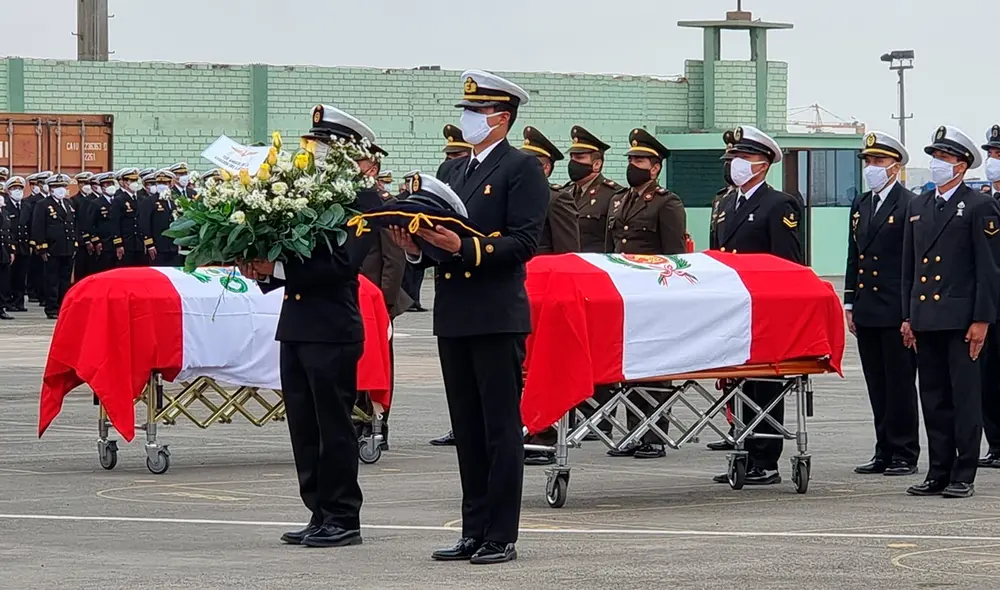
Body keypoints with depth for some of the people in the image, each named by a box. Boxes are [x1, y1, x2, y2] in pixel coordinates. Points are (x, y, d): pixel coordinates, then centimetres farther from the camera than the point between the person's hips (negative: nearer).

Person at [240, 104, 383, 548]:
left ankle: (344, 519, 6)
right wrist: (263, 271, -4)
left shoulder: (363, 201, -10)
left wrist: (278, 270, -22)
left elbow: (341, 263, -20)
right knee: (304, 427, 11)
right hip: (296, 324, 8)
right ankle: (321, 515, 19)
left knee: (334, 427, -2)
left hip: (333, 330, -8)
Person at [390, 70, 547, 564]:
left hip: (498, 316, -8)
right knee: (467, 430, 10)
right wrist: (415, 246, -1)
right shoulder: (451, 171, 19)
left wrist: (464, 247, -22)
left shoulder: (522, 169, -4)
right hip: (452, 315, 8)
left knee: (501, 429, -5)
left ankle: (502, 536, -3)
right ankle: (475, 531, 15)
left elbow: (525, 241, -13)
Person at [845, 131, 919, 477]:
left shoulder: (910, 207, -7)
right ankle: (884, 453, 15)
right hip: (867, 313, 7)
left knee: (900, 384, -2)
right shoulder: (860, 206, 16)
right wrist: (850, 304, 13)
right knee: (877, 386, 10)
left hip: (896, 313, -7)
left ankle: (905, 455, 3)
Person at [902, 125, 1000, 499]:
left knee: (965, 398, -3)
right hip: (926, 320, 6)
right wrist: (908, 316, 13)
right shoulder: (918, 207, 16)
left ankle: (964, 477, 0)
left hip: (961, 320, -6)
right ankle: (939, 473, 14)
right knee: (933, 399, 8)